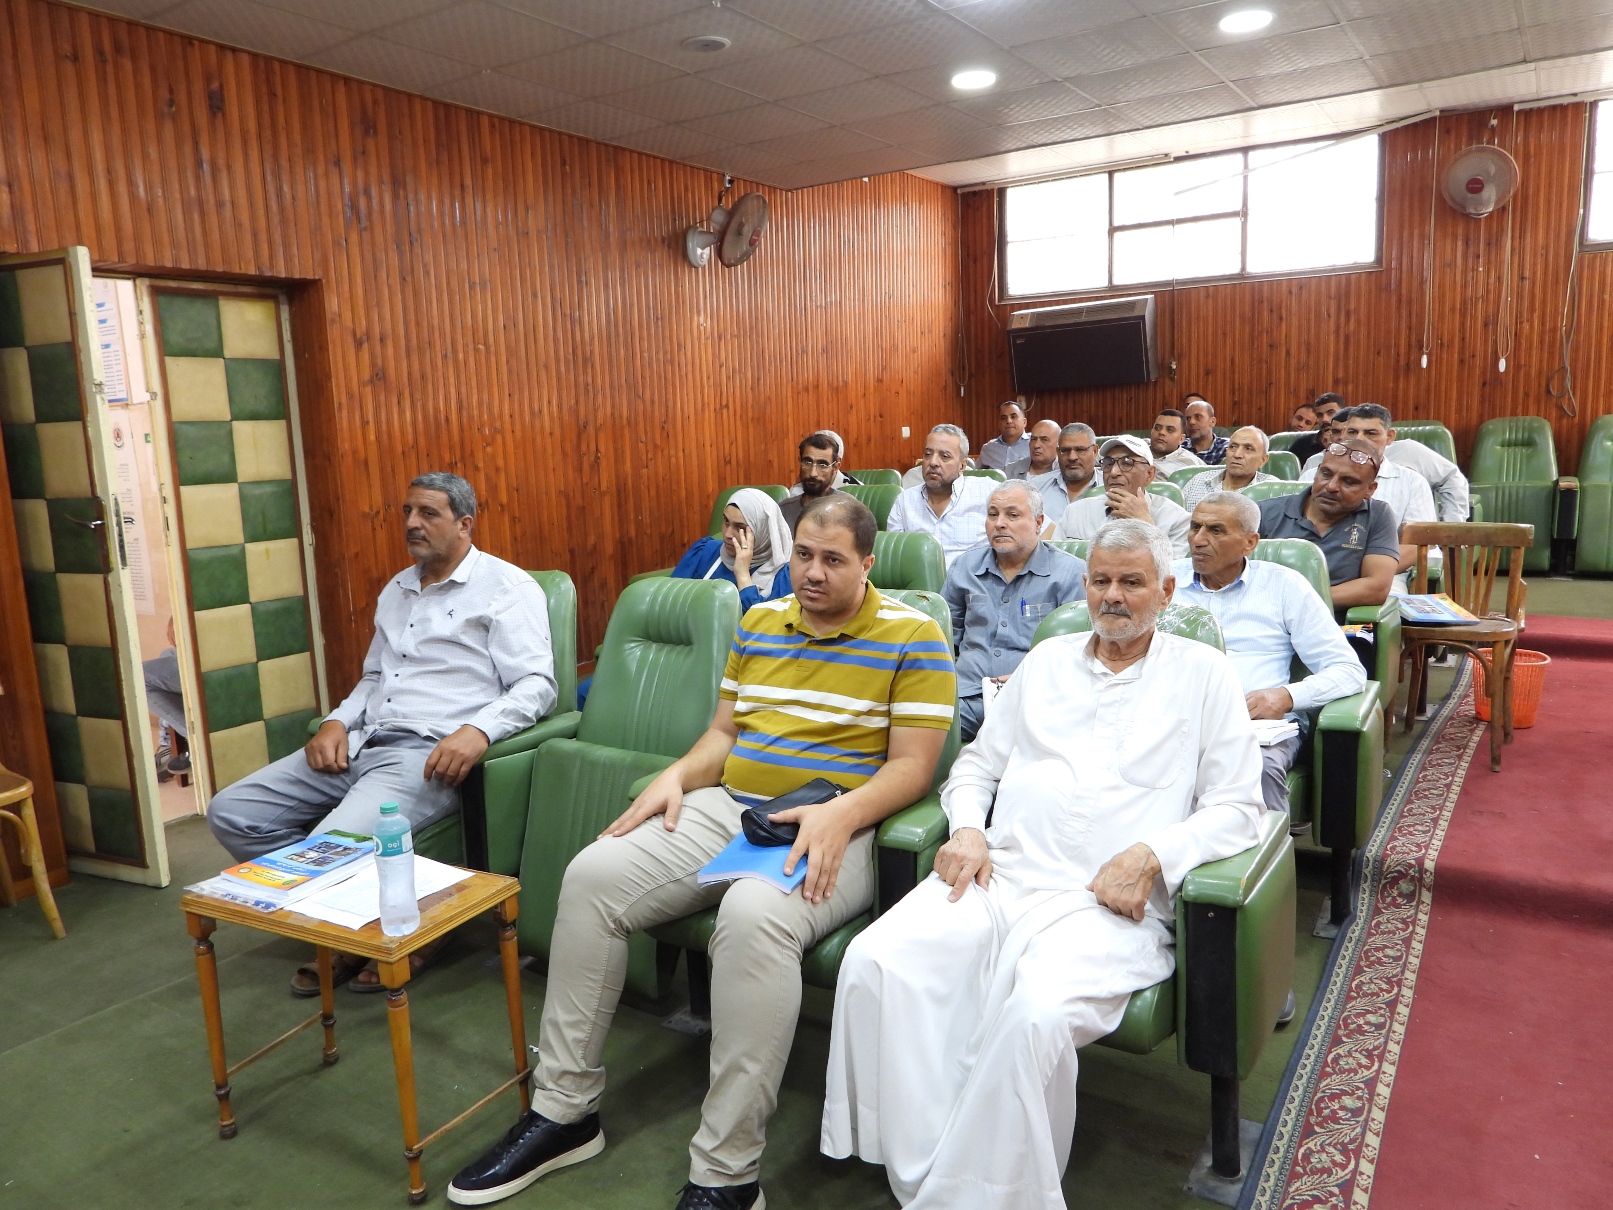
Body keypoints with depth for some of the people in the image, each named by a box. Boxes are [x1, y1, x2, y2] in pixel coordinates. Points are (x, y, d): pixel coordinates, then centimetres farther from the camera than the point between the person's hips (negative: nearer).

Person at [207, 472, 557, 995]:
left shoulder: (506, 587, -2)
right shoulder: (396, 589, 23)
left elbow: (536, 684, -11)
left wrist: (478, 730, -29)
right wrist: (337, 722, 8)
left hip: (427, 754, -8)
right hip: (360, 744, 9)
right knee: (230, 813, -3)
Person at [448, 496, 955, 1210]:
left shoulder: (912, 636, -2)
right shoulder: (760, 621, 15)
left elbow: (912, 767, -6)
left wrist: (839, 814, -22)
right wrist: (676, 777, 0)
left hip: (832, 830, -6)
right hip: (726, 807, 6)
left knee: (753, 914, -37)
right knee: (591, 876, -13)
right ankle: (563, 1110, 2)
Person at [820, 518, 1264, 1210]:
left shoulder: (1203, 673, 11)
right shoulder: (1047, 660, 22)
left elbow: (1237, 808, 4)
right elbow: (977, 762, 24)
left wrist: (1151, 855, -12)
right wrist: (967, 829, 3)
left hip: (1107, 900, -3)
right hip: (997, 874, 4)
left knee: (1037, 1016, -35)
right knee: (874, 962, -23)